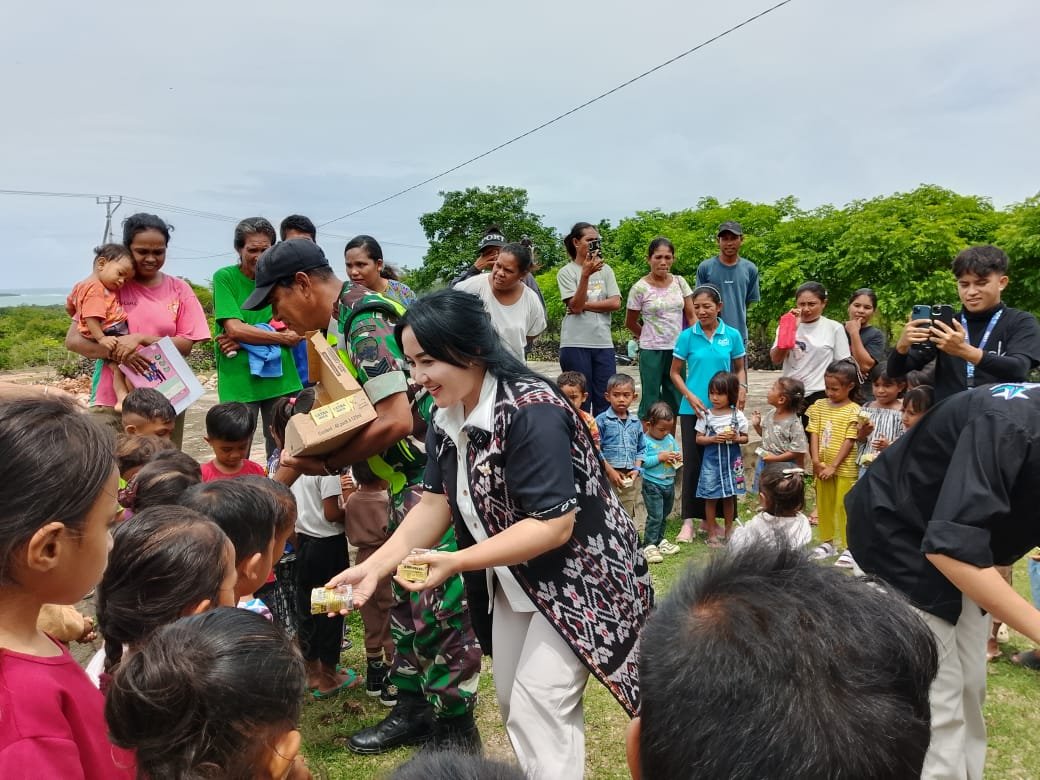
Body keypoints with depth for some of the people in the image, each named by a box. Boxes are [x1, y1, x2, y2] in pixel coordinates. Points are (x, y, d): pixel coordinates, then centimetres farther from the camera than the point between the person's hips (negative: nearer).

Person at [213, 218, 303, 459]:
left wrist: (245, 339, -13)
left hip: (280, 378, 3)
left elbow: (295, 329, -2)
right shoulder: (225, 277, -2)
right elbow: (234, 328, -13)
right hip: (239, 381, -3)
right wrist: (281, 337, -7)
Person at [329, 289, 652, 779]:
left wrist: (456, 563, -32)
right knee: (514, 706, 17)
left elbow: (553, 525, -31)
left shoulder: (532, 413, -29)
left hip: (576, 579, -8)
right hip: (514, 580, 9)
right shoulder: (447, 417, -2)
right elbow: (435, 503, -2)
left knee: (537, 711, -6)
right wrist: (373, 567, -14)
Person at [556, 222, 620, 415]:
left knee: (606, 399, 3)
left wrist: (585, 305, -8)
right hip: (575, 344, -3)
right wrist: (585, 274, -20)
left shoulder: (605, 269, 10)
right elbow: (575, 306, -11)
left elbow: (615, 303, 0)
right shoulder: (566, 272, 0)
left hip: (603, 343, 3)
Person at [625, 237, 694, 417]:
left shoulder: (679, 282, 3)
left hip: (677, 349, 4)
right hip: (652, 351, -4)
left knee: (674, 402, 12)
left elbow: (691, 316, 6)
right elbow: (630, 323, 4)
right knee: (650, 401, 1)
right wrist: (650, 336, 8)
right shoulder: (640, 288, -7)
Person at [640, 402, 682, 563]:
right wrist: (660, 457, -23)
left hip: (669, 483, 7)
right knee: (655, 515, -9)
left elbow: (677, 452, 15)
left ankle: (660, 540, 32)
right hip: (652, 484, -7)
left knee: (664, 514, 18)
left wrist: (678, 457, -8)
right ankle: (649, 545, -3)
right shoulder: (645, 441, -15)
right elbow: (642, 462, -22)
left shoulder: (670, 438, 6)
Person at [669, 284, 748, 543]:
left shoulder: (732, 335, 0)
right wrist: (690, 396, -11)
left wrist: (742, 388, -9)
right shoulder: (687, 336, -3)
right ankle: (688, 521, 7)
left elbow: (740, 369, 10)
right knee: (693, 463, 0)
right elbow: (675, 372, 2)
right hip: (693, 410, -2)